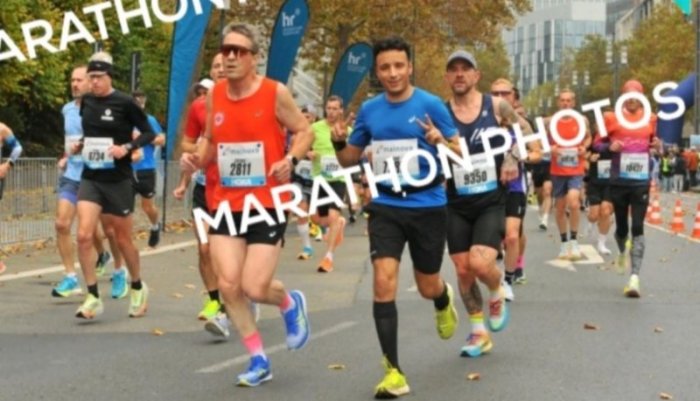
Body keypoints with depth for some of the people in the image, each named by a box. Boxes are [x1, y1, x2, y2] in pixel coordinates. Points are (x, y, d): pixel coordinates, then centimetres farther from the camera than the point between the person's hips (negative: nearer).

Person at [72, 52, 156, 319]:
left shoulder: (124, 103, -10)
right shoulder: (86, 102, 5)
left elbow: (149, 133, -6)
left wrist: (127, 148, -20)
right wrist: (80, 145, 7)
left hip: (118, 180, -4)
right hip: (90, 178, 4)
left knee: (123, 239, 8)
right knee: (84, 235, -12)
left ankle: (138, 288, 32)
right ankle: (93, 297, -6)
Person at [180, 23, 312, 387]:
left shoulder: (275, 92, -9)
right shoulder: (214, 95, 4)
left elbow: (305, 132, 0)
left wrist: (290, 160, -19)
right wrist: (196, 158, -3)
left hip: (268, 204, -4)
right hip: (225, 203, 4)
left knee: (255, 288, -9)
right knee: (228, 285, -4)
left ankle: (290, 304, 29)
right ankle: (258, 360, 14)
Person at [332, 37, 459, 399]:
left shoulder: (431, 104, -9)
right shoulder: (369, 109, 2)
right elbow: (350, 159, 11)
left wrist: (440, 142, -26)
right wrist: (339, 142, -11)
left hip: (427, 206, -2)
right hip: (385, 207, 2)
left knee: (427, 287, 12)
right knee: (384, 282, -13)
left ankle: (444, 300, 53)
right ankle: (393, 371, -6)